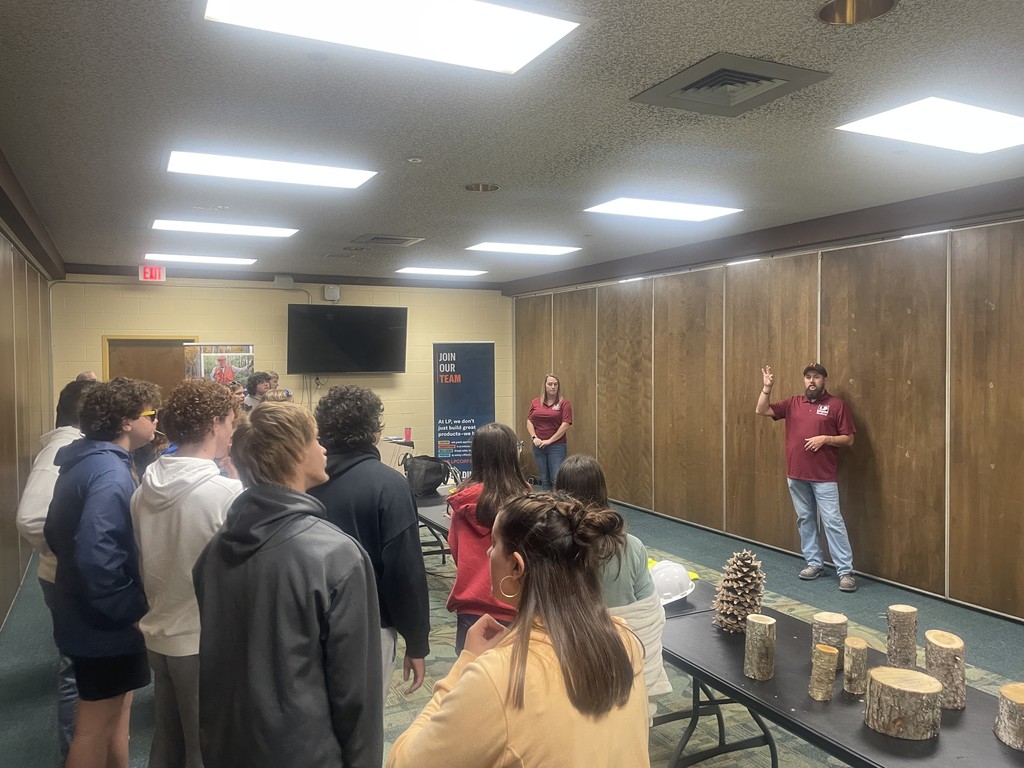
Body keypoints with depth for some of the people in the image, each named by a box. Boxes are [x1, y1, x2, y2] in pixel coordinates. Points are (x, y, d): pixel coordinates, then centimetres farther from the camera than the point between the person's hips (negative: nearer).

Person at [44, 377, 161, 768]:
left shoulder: (82, 462, 6)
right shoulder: (111, 474, -25)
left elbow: (55, 532, 14)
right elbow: (97, 559, -33)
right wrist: (133, 610, -21)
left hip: (85, 612, 9)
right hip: (105, 621, -9)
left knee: (114, 711, 23)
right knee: (96, 726, 8)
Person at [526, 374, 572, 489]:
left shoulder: (564, 403, -3)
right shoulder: (535, 402, 9)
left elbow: (565, 425, -9)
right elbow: (529, 421, 10)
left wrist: (550, 440, -12)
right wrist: (534, 437, -6)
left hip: (557, 446, -4)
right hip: (538, 446, 4)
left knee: (557, 479, -6)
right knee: (544, 479, 12)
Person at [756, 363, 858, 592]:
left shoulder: (836, 405, -3)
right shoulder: (793, 403, 9)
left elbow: (849, 439, -2)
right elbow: (761, 410, 5)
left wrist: (825, 439, -18)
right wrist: (767, 387, -8)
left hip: (824, 477, -5)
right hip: (796, 474, 5)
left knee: (833, 521, -5)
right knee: (805, 519, 12)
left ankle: (846, 571, -1)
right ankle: (814, 563, 24)